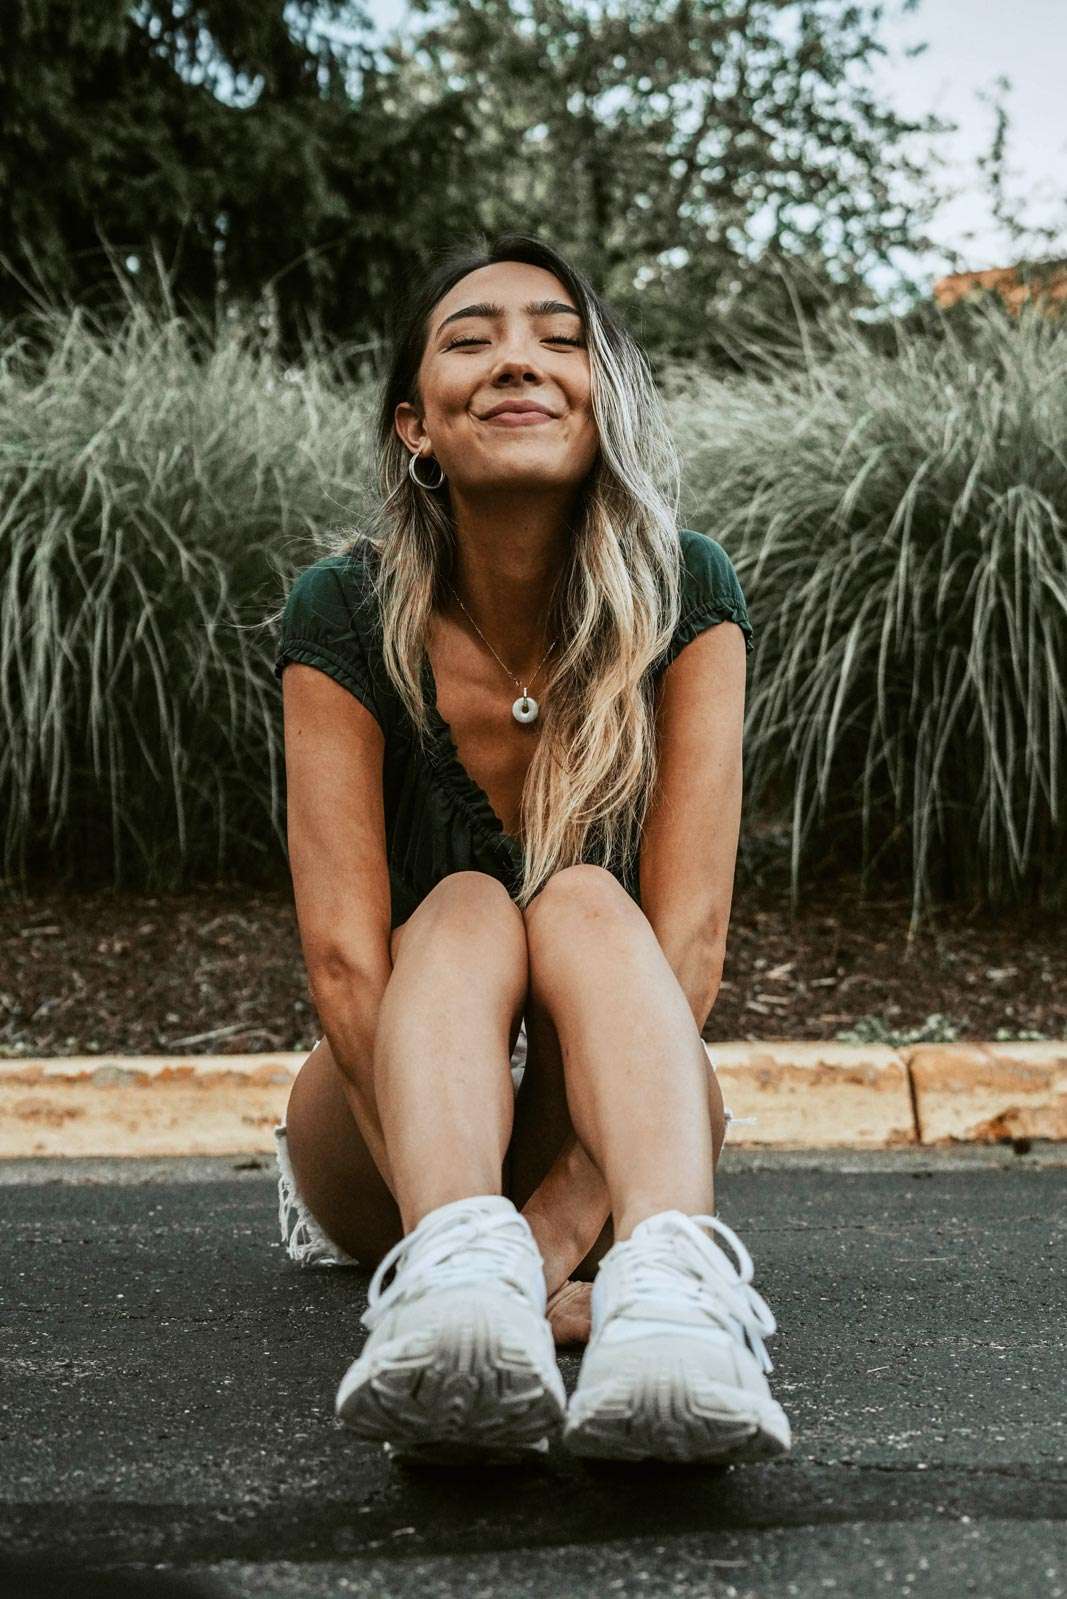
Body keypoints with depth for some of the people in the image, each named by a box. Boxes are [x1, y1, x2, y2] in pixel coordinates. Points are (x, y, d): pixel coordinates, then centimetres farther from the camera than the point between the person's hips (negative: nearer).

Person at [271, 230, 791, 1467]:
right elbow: (343, 948, -21)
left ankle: (672, 1281, -54)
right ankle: (453, 1266, -54)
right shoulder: (346, 616, -13)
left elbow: (686, 936, -19)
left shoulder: (685, 597, -12)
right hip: (399, 1141, 0)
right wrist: (465, 1244, -32)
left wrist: (564, 1216, -31)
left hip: (599, 1124, 0)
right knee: (467, 910, -29)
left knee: (585, 904, -29)